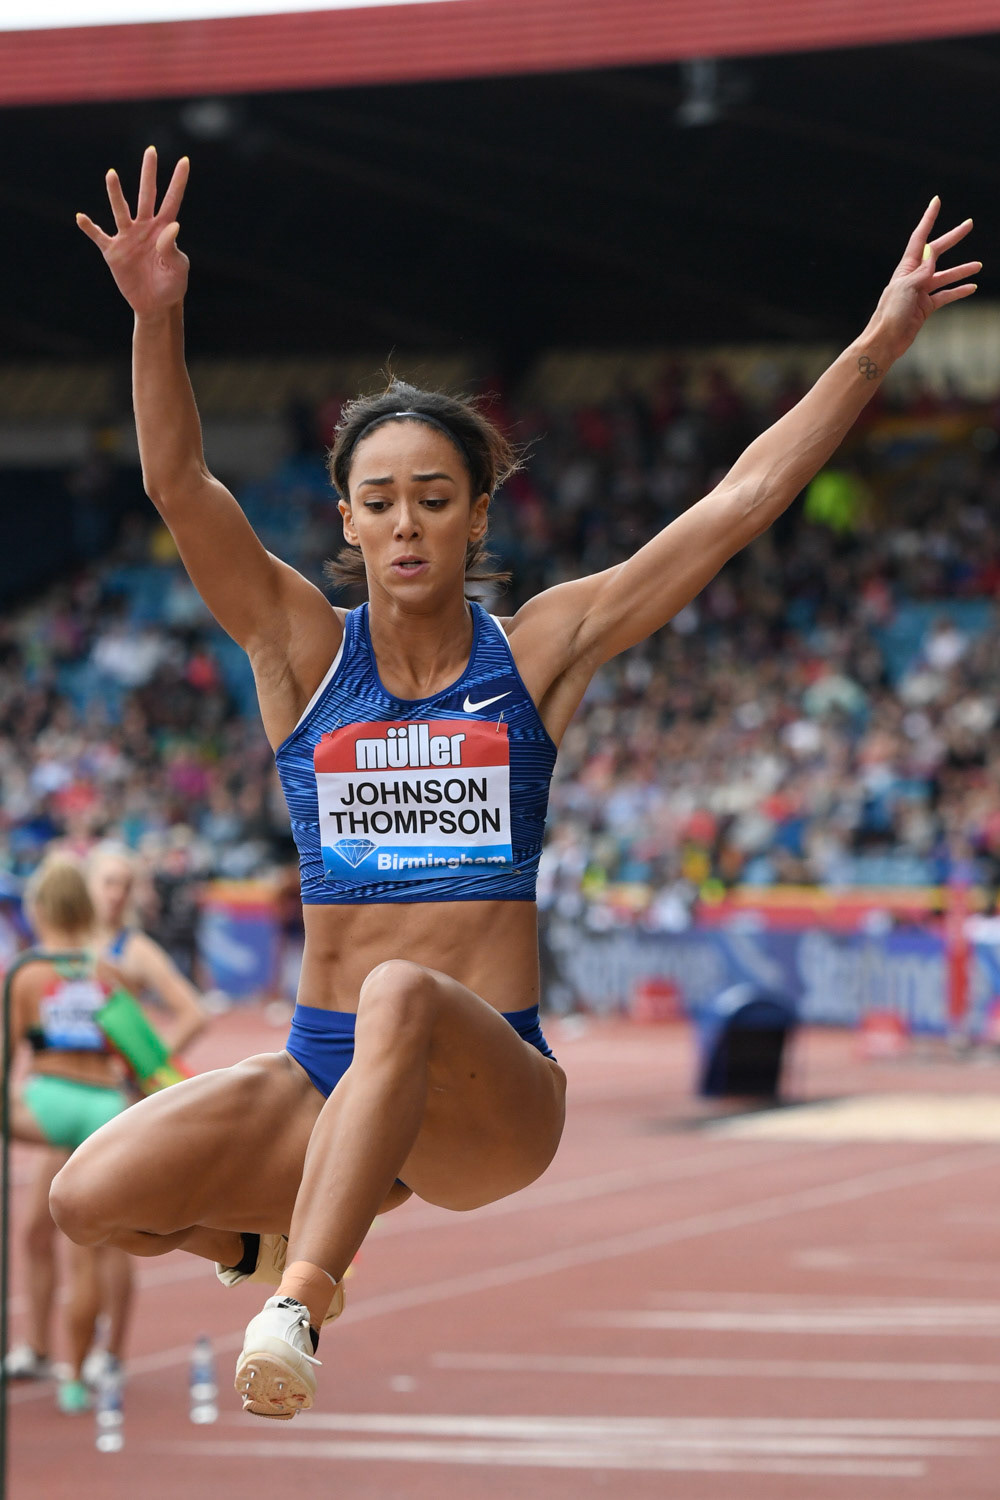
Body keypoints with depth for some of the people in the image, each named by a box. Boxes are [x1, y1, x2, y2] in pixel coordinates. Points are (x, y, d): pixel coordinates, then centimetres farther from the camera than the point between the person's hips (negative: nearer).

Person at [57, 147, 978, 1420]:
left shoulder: (542, 648, 4)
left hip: (494, 1094, -3)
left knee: (406, 997, -37)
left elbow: (745, 497, 1)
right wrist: (157, 319, -27)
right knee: (89, 1199, -16)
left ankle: (297, 1304, -42)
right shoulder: (302, 646, 4)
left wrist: (880, 344, -4)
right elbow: (179, 486, -10)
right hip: (321, 1071, 3)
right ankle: (286, 1225, 16)